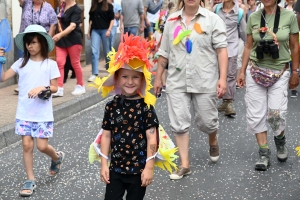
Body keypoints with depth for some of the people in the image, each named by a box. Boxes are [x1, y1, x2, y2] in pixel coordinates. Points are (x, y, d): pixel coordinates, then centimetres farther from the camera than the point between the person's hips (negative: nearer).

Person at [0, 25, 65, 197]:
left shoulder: (50, 64, -5)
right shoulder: (21, 63, 3)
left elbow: (55, 88, -3)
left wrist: (42, 88, -21)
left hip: (43, 114, -3)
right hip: (24, 113, 3)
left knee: (42, 146, 0)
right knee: (27, 145, 3)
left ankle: (57, 158, 34)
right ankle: (30, 180, 15)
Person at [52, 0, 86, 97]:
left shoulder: (76, 10, -14)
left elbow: (73, 26, -25)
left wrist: (60, 34, -38)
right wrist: (59, 26, 1)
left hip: (73, 39, -6)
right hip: (61, 40, 6)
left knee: (75, 63, 3)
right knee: (59, 62, -5)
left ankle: (80, 86, 20)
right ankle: (59, 89, -6)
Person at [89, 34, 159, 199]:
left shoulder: (146, 107, -11)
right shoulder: (112, 106, -1)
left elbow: (151, 138, -11)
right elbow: (106, 136, 3)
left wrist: (149, 167, -13)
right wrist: (104, 164, 2)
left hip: (139, 169, -3)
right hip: (116, 168, 3)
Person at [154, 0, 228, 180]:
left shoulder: (212, 19, -3)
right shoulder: (172, 20, 8)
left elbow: (221, 50, -8)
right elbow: (164, 52, 13)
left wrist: (222, 78, -15)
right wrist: (158, 77, 14)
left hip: (205, 81, -3)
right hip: (177, 82, 3)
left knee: (207, 121, 7)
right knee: (179, 123, 1)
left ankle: (213, 142, 42)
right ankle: (185, 165, 11)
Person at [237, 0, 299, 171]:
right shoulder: (253, 17, 0)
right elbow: (248, 47, 7)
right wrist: (242, 71, 6)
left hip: (280, 73, -2)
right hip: (256, 72, 2)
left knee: (276, 113, -12)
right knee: (256, 114, 1)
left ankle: (281, 140, 20)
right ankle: (264, 154, 12)